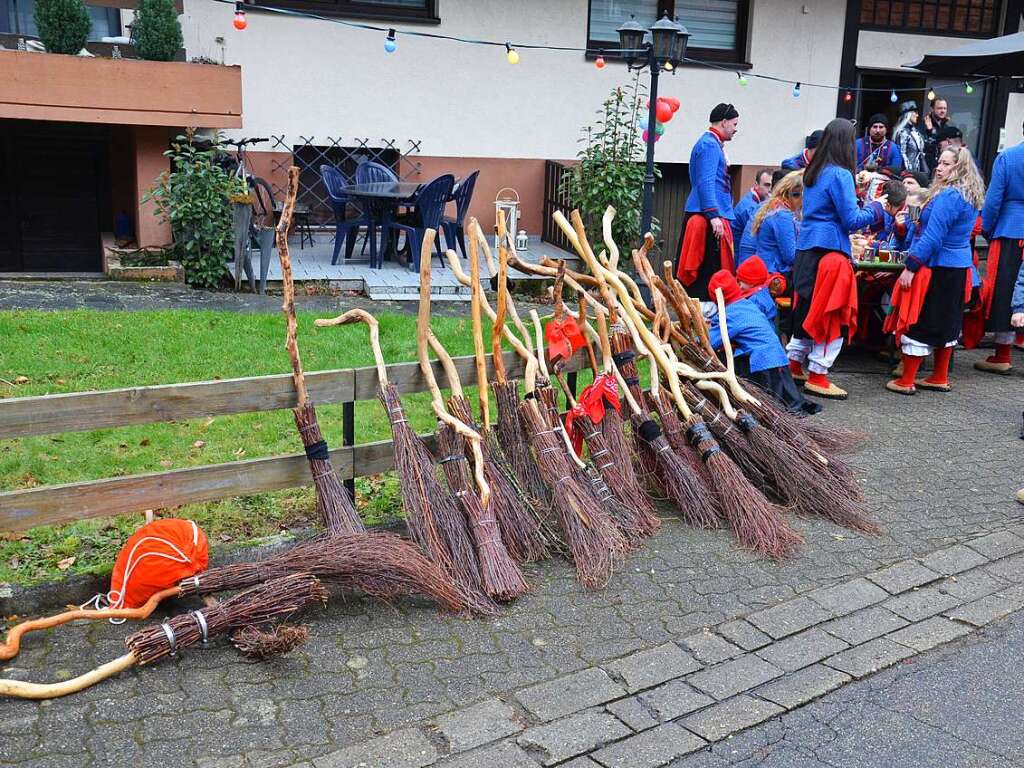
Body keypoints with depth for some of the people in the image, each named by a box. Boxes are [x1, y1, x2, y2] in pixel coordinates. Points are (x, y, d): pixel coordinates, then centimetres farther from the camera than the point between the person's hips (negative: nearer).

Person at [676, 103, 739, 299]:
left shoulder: (712, 144, 22)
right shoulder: (709, 145, -10)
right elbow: (705, 183, -19)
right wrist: (714, 216, -24)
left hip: (708, 217, 10)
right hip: (708, 217, -10)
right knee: (707, 271, -9)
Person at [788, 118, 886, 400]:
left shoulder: (813, 173, 12)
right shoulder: (840, 175, -12)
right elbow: (851, 220, -12)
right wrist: (875, 208, 3)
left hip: (806, 249, 8)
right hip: (830, 252, -8)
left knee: (807, 309, 16)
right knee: (832, 314, -1)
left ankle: (795, 365, 22)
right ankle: (817, 377, 2)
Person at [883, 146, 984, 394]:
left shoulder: (949, 196, -19)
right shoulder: (970, 196, 12)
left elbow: (932, 237, -23)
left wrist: (910, 267, -20)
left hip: (937, 269, -10)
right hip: (959, 268, 10)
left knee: (918, 322, -2)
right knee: (946, 322, 16)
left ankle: (906, 381, 4)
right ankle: (940, 378, 25)